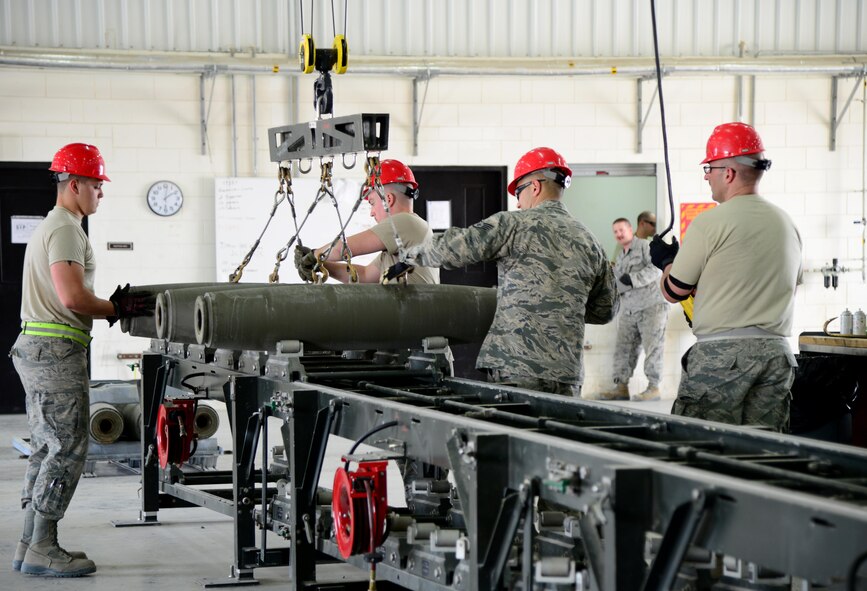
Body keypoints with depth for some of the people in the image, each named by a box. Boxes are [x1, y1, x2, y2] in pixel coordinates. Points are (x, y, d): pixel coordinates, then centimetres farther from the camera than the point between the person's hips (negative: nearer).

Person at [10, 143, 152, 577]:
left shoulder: (48, 227, 21)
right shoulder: (65, 229, -13)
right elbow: (72, 297, -22)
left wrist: (110, 307, 13)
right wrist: (117, 310, -10)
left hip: (36, 348, 11)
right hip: (56, 351, -11)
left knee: (47, 449, 13)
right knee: (67, 449, -8)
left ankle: (31, 546, 15)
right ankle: (41, 550, -6)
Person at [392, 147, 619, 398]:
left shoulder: (515, 224, -2)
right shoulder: (590, 243, 14)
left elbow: (450, 248, -5)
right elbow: (606, 309, 22)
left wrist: (409, 255, 13)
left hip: (516, 370, -5)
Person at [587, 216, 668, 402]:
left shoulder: (644, 246, -2)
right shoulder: (620, 257, 23)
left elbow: (655, 268, -16)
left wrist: (633, 279, -23)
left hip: (652, 305, -8)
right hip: (629, 309, 8)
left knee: (652, 347, -7)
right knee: (623, 348, 1)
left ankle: (653, 387, -5)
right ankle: (621, 387, 2)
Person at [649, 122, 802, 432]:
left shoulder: (710, 223, -8)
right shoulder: (787, 223, 14)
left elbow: (673, 291, -1)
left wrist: (665, 259, 21)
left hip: (722, 351, -7)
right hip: (776, 352, 7)